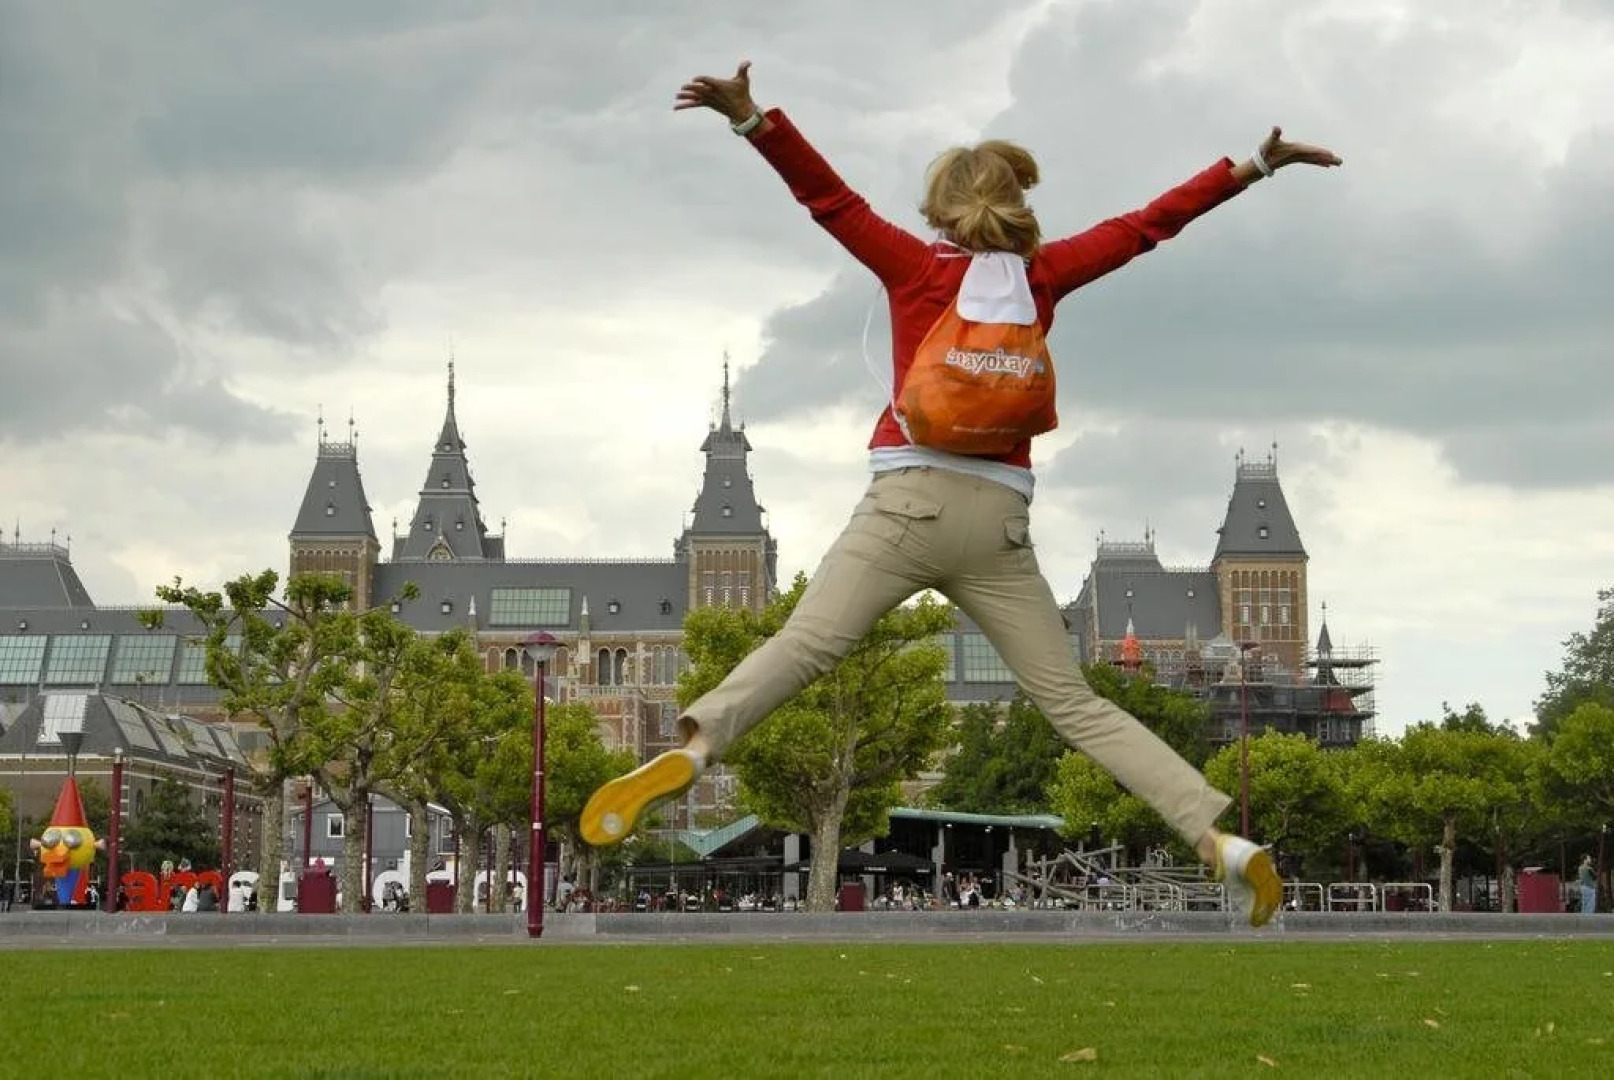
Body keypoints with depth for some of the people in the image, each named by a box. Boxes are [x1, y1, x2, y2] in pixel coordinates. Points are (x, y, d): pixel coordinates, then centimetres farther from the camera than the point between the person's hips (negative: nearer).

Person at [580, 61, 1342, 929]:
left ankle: (690, 751, -41)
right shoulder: (1042, 274, 12)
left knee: (803, 644, -15)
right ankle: (1223, 840, -2)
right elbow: (1147, 224, 19)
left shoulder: (915, 266, 5)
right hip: (999, 522, 3)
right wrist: (1254, 167, 26)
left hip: (912, 500, -3)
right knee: (1073, 701, 7)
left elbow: (829, 198, -4)